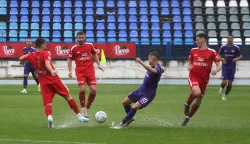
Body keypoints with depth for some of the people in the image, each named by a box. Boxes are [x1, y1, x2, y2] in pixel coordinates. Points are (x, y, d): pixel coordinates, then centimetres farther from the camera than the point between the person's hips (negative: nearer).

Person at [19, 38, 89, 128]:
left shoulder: (31, 56, 4)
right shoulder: (45, 54, -10)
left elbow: (20, 59, 21)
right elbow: (47, 64, -30)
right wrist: (52, 71, -47)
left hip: (43, 83, 3)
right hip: (54, 80, -3)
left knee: (47, 103, -3)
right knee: (68, 96, 10)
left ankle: (49, 116, -35)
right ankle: (79, 116, 15)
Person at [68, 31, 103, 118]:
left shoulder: (90, 46, 4)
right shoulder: (74, 49, -1)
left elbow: (95, 54, 21)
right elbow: (70, 59, 11)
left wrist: (98, 64, 12)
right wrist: (70, 71, 1)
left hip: (90, 71, 2)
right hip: (80, 72, -2)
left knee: (94, 90, -9)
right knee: (82, 89, -19)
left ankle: (88, 108, 13)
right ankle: (83, 109, 0)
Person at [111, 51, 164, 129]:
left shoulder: (157, 69, -27)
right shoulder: (153, 66, -1)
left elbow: (151, 70, -51)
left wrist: (141, 62, -57)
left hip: (148, 94, -9)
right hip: (141, 89, 9)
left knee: (135, 107, -27)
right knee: (125, 102, 16)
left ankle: (122, 124, -16)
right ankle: (130, 118, 40)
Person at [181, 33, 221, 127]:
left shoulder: (212, 52, -1)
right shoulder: (193, 51, 8)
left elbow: (219, 65, 0)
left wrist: (216, 70, -23)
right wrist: (189, 67, -4)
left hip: (204, 79, 1)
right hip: (193, 76, -1)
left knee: (198, 102, 8)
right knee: (197, 92, -33)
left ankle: (187, 118, 28)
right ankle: (187, 104, -4)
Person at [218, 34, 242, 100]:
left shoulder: (236, 48, -1)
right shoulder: (223, 47, -1)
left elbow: (240, 56, 10)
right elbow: (218, 55, 11)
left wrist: (237, 58, -11)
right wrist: (221, 59, -10)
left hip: (232, 67, 1)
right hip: (225, 67, -1)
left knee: (230, 83, 1)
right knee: (224, 82, -13)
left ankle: (225, 95, 21)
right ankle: (221, 88, 22)